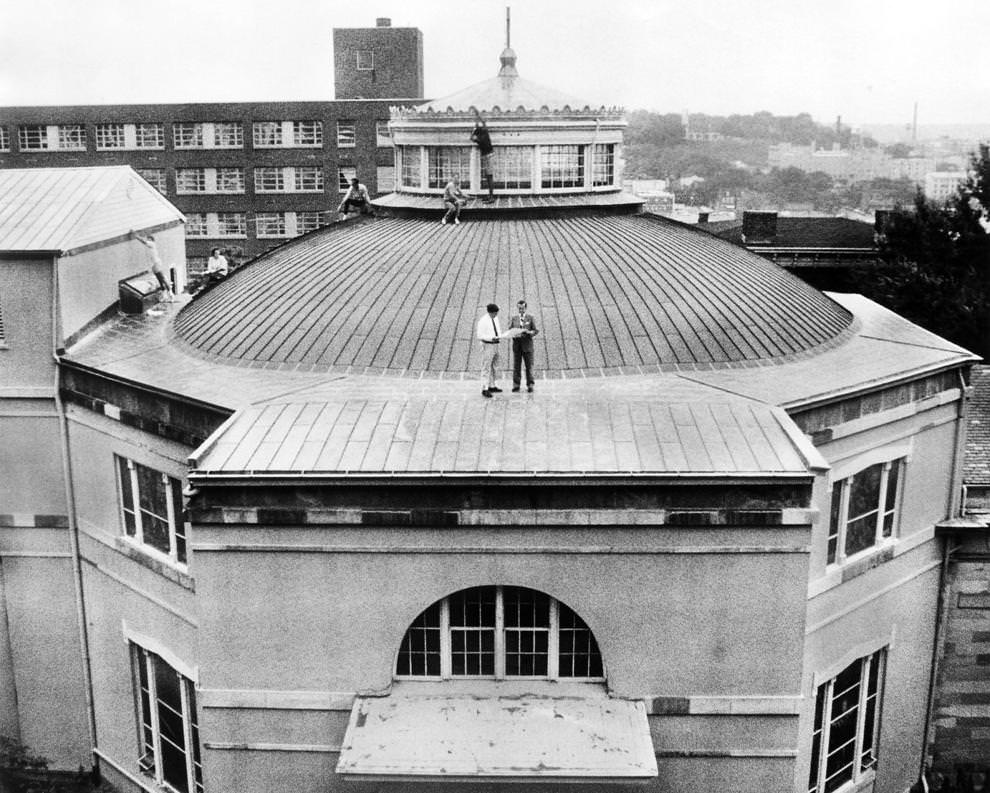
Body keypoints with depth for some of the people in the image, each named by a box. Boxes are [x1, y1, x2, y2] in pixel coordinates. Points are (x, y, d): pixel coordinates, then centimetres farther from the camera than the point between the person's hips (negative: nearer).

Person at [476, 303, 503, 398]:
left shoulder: (495, 318, 7)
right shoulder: (483, 321, -17)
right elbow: (480, 336, -19)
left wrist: (499, 335, 1)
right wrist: (491, 338, -30)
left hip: (495, 345, 9)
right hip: (487, 346, -9)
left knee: (494, 367, 17)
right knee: (486, 368, -8)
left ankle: (491, 386, 29)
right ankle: (484, 389, -7)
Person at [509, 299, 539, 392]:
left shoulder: (530, 317, 3)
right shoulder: (514, 318, 8)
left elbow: (536, 330, 1)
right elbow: (509, 330, 5)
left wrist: (529, 332, -19)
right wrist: (514, 334, -16)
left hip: (527, 343, -2)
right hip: (516, 344, 2)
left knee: (529, 365, -2)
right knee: (516, 365, 2)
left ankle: (530, 385, 1)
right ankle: (516, 385, 6)